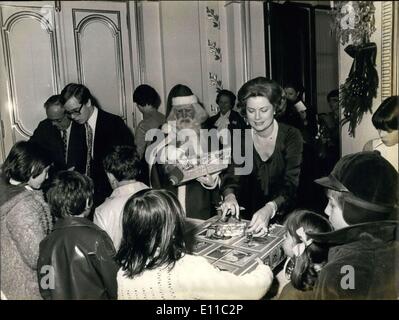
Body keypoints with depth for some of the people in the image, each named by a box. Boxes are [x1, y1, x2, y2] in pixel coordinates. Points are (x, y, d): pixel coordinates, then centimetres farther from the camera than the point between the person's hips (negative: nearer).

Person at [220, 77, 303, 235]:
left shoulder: (291, 136, -9)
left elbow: (291, 183, -20)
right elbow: (232, 174, -8)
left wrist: (270, 208, -40)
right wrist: (229, 195, -32)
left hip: (286, 216, -2)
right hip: (250, 214, 3)